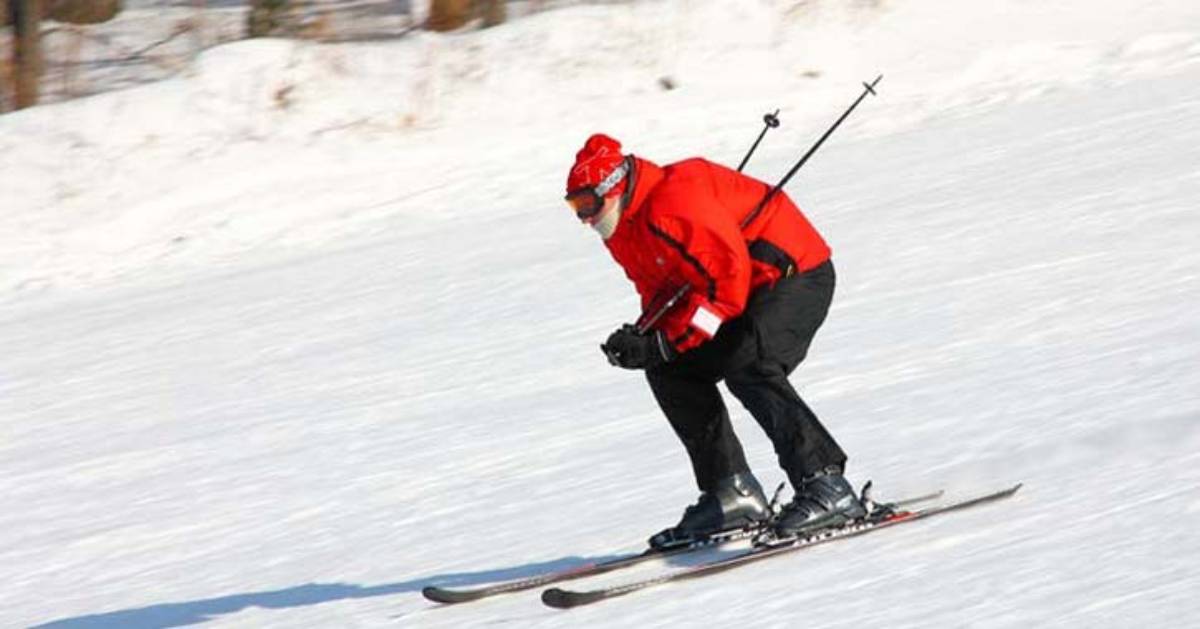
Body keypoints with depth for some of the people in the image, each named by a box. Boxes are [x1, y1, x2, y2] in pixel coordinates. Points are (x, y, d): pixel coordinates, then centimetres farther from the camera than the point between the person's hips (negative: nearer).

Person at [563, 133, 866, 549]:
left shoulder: (673, 203, -26)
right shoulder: (624, 228, 7)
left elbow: (727, 283, -27)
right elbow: (662, 292, 13)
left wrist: (663, 344, -26)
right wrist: (642, 338, -9)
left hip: (795, 271, -11)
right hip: (750, 290, 11)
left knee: (748, 367, -30)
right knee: (672, 371, 2)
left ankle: (824, 483, -30)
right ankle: (732, 494, 0)